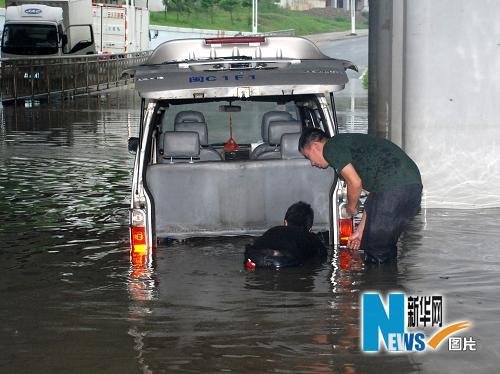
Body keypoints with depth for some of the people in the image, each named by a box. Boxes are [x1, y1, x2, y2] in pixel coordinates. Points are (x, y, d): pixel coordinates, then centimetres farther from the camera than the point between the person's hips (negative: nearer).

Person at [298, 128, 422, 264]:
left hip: (394, 185, -10)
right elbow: (374, 191, 29)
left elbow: (355, 183, -8)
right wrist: (360, 231, 32)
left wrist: (351, 207, 14)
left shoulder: (331, 148, 3)